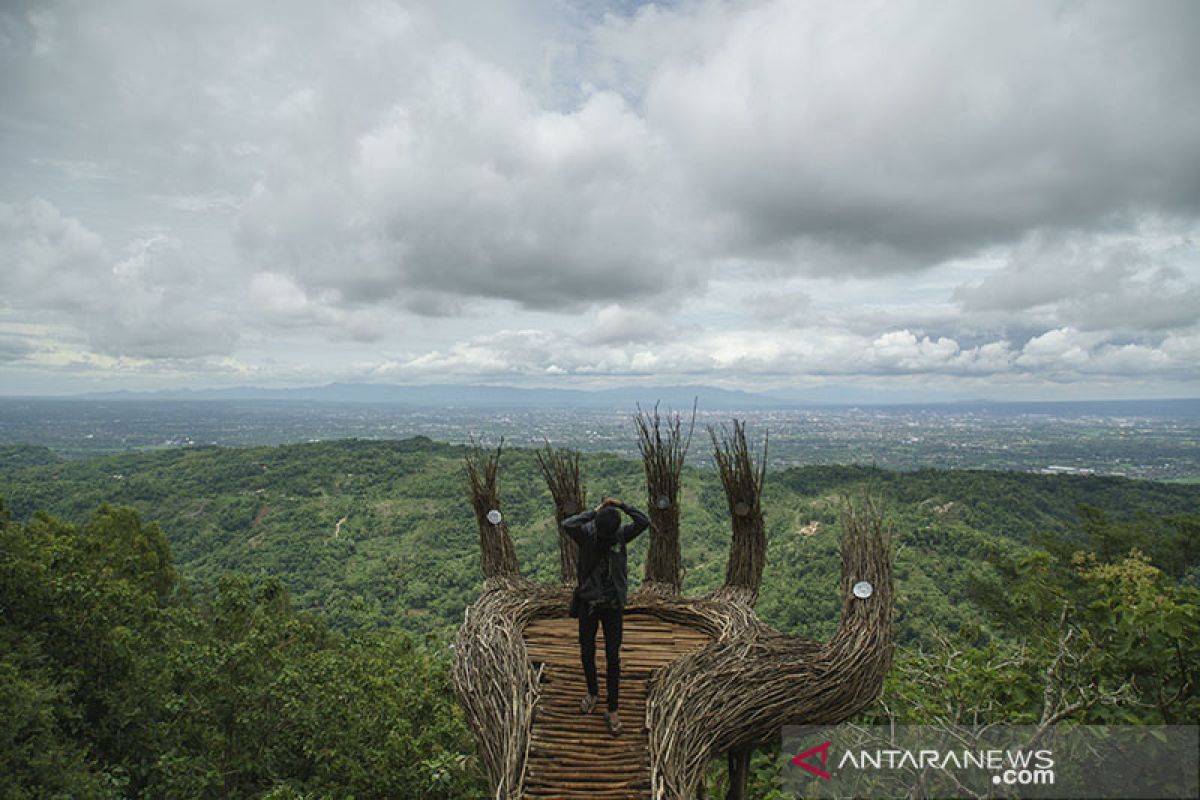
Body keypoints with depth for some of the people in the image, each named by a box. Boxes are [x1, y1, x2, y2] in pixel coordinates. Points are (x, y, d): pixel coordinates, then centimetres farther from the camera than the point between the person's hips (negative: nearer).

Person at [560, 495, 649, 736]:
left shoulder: (621, 535, -6)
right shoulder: (586, 534, -9)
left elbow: (644, 522, -19)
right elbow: (567, 524, -28)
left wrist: (621, 505, -18)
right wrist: (594, 512, -21)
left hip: (614, 605, 0)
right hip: (588, 604, 0)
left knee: (613, 657, 4)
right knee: (587, 653, 13)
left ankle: (612, 710, 15)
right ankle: (592, 692, 40)